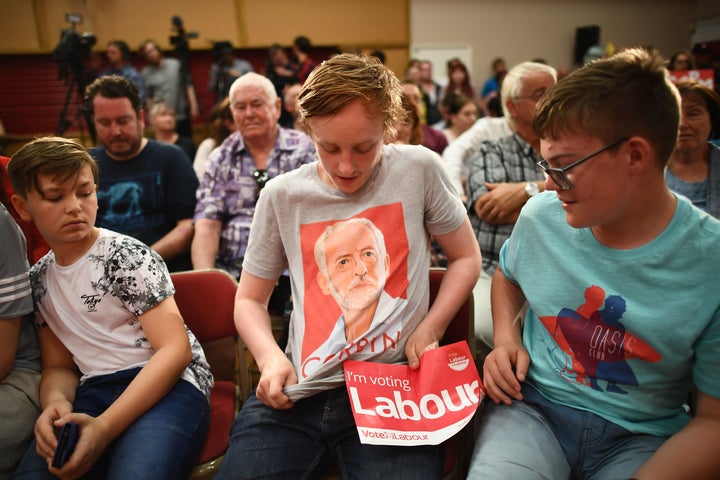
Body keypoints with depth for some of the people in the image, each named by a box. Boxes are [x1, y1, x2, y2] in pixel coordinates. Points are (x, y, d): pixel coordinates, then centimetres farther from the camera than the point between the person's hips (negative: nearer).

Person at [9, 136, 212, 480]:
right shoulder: (39, 280, 13)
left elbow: (176, 349, -12)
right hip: (94, 392, 4)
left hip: (169, 383, -4)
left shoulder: (128, 256, -5)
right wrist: (56, 402, -9)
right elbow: (59, 365, 16)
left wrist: (105, 427, -21)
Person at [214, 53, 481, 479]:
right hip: (299, 392, 2)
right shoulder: (282, 196, 3)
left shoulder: (419, 169, -1)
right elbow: (249, 300, 12)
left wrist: (429, 330, -4)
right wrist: (271, 358, -7)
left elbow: (466, 258, 10)